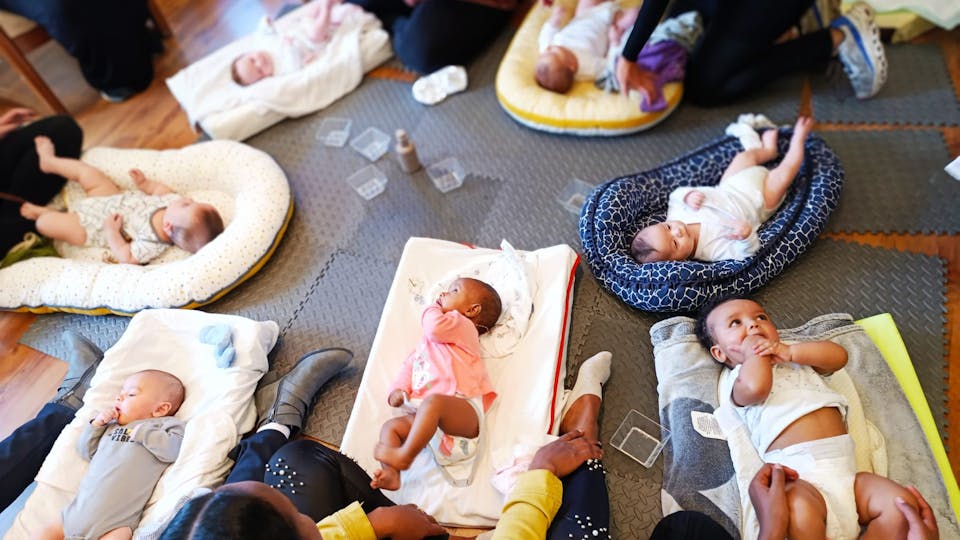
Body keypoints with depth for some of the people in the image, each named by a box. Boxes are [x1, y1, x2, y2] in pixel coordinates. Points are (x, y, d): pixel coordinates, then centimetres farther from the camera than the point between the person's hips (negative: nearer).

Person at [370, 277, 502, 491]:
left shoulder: (462, 325, 9)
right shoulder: (427, 342, 36)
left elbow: (435, 326, -13)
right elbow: (410, 364, 27)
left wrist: (432, 309, 12)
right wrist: (399, 388, 5)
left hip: (464, 410, -8)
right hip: (427, 411, 8)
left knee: (433, 401, -37)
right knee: (391, 426, -3)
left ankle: (405, 455, -36)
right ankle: (391, 474, -20)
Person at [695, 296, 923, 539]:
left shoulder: (801, 359, 29)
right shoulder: (741, 378, 9)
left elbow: (838, 355, 11)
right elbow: (756, 387, -16)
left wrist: (790, 352, -1)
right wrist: (754, 351, 2)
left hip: (844, 466, 6)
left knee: (902, 503, -15)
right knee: (799, 508, -36)